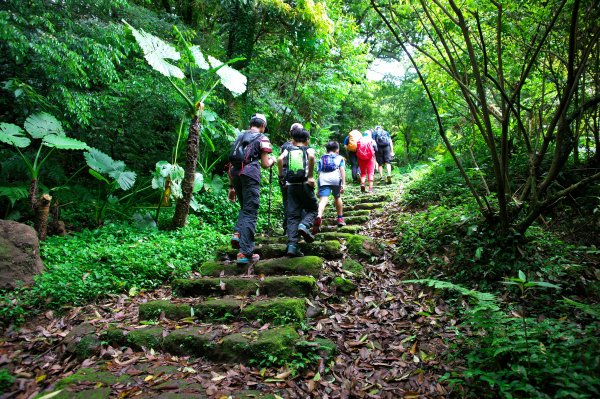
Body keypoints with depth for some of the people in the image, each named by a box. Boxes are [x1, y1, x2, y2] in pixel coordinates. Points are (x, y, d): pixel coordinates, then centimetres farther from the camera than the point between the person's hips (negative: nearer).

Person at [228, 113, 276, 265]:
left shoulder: (240, 136, 22)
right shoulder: (262, 138, 6)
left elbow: (232, 163, 19)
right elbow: (265, 164, 1)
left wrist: (231, 186, 21)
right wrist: (272, 160, 25)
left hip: (235, 173, 6)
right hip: (250, 174, -5)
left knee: (244, 208, 23)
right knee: (250, 213, -3)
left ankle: (237, 233, -1)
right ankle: (245, 253, -6)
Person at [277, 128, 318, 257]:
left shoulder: (288, 149, 13)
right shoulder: (308, 149, 7)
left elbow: (280, 159, -7)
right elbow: (311, 156, -17)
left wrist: (281, 175, 3)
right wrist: (310, 176, -13)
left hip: (291, 185, 2)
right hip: (305, 184, -2)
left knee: (293, 215, 5)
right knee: (312, 209, 16)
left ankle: (292, 245, -5)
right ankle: (304, 225, -15)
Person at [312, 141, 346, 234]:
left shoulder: (322, 158, 31)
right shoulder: (340, 158, 27)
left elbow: (319, 172, 21)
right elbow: (342, 170, 9)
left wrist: (319, 188, 22)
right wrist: (343, 184, 1)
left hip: (323, 179, 0)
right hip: (335, 178, 0)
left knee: (323, 200, -14)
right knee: (337, 197, 23)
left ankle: (319, 216, -40)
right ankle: (340, 219, 30)